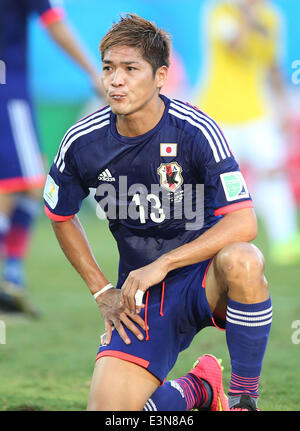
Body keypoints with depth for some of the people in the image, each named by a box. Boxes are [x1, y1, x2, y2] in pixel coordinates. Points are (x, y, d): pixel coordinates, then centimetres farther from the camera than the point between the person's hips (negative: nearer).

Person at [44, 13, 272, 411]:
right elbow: (62, 218, 12)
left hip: (204, 275, -3)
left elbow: (243, 224, -22)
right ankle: (198, 389, 16)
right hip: (140, 298, 3)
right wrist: (101, 291, 5)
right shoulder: (82, 143, -7)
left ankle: (244, 395, -18)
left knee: (241, 260, -39)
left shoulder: (196, 132, -17)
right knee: (106, 410, -16)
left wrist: (161, 265, -26)